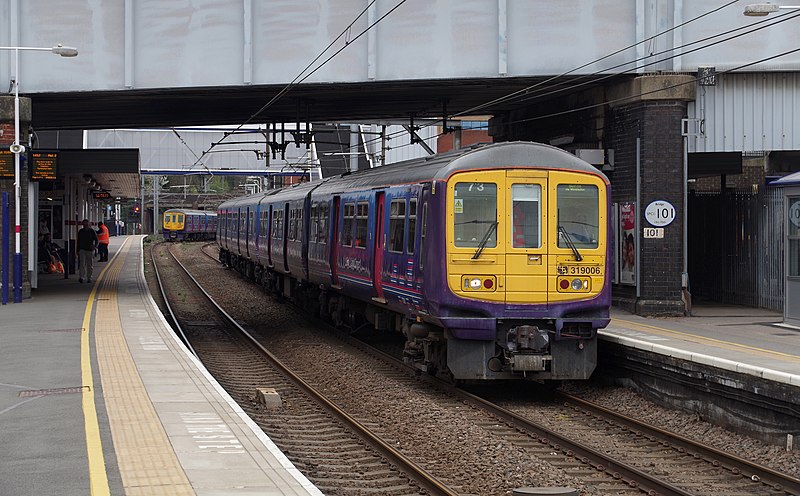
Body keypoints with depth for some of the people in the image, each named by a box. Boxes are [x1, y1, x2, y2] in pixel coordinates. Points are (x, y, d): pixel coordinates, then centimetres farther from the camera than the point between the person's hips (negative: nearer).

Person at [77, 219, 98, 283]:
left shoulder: (92, 231, 0)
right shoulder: (80, 231, 5)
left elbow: (96, 239, 3)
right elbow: (78, 241, 12)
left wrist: (95, 246, -16)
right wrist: (78, 250, 11)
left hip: (90, 250, 0)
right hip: (82, 249, 0)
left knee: (89, 265, 6)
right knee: (82, 264, -14)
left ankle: (89, 278, 15)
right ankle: (81, 277, -21)